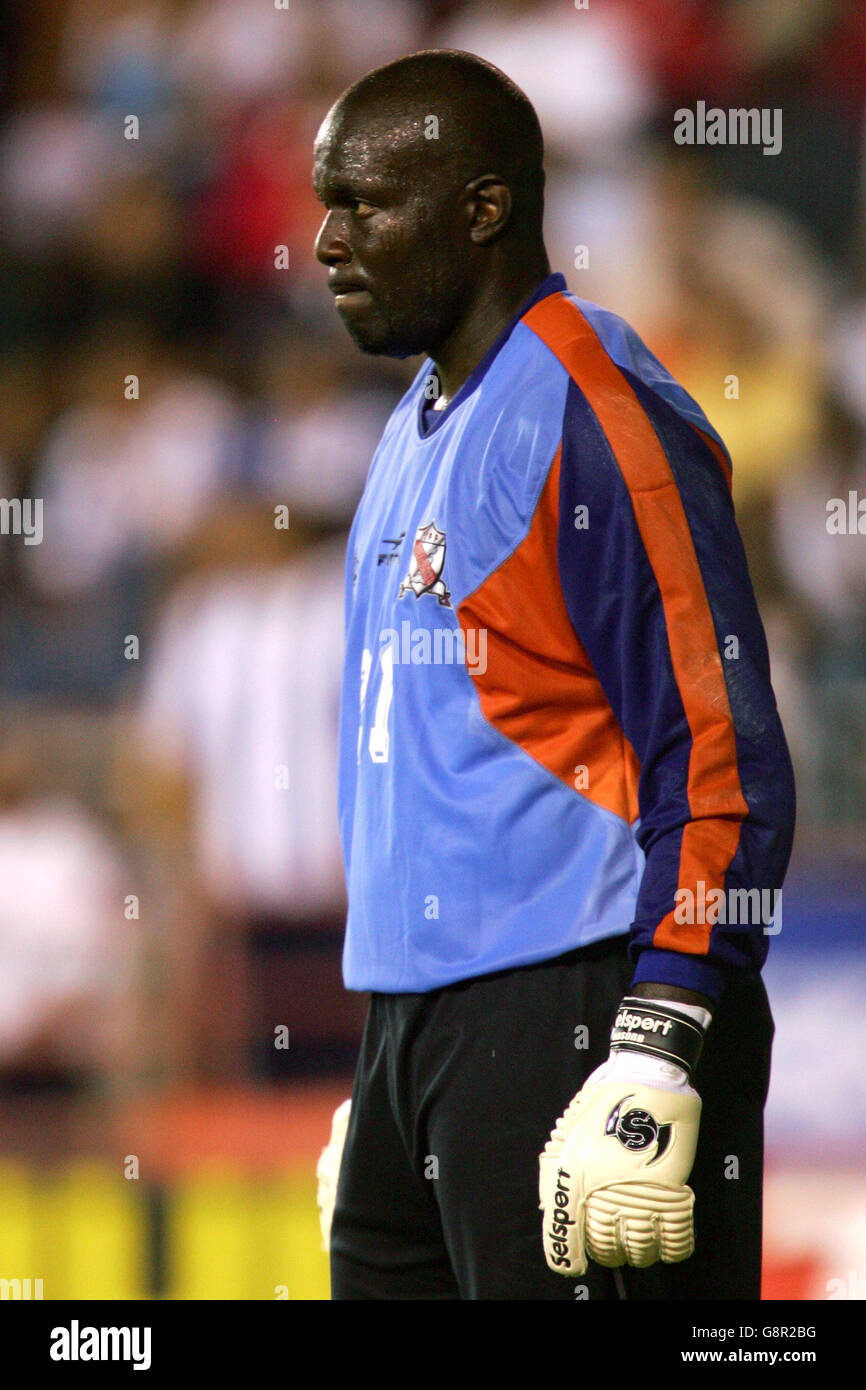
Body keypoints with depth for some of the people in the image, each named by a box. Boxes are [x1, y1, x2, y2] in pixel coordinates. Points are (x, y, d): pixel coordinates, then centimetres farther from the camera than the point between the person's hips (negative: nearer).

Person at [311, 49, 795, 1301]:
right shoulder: (418, 432, 19)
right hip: (419, 1017, 9)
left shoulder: (595, 420, -11)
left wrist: (653, 1070, -22)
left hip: (571, 1011, -9)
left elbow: (727, 769, -16)